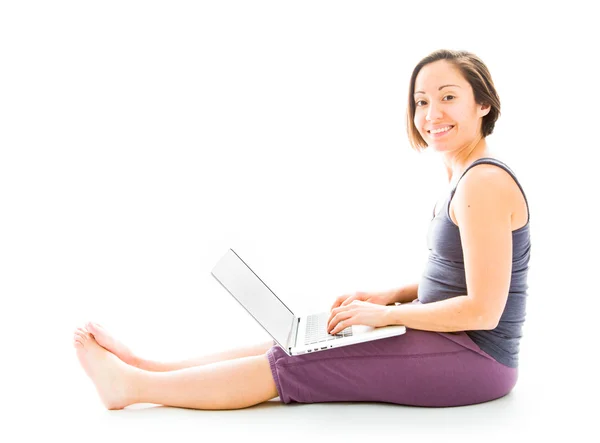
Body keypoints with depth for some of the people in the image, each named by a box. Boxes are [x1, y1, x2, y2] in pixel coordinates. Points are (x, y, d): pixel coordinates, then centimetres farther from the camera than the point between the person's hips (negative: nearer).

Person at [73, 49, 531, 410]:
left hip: (473, 358, -9)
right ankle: (139, 368, 8)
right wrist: (389, 296, 4)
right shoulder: (464, 177, 11)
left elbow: (482, 310, -23)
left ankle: (132, 385, -1)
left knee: (291, 366, -10)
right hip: (448, 340, 9)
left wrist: (385, 313, -16)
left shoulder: (484, 182, -20)